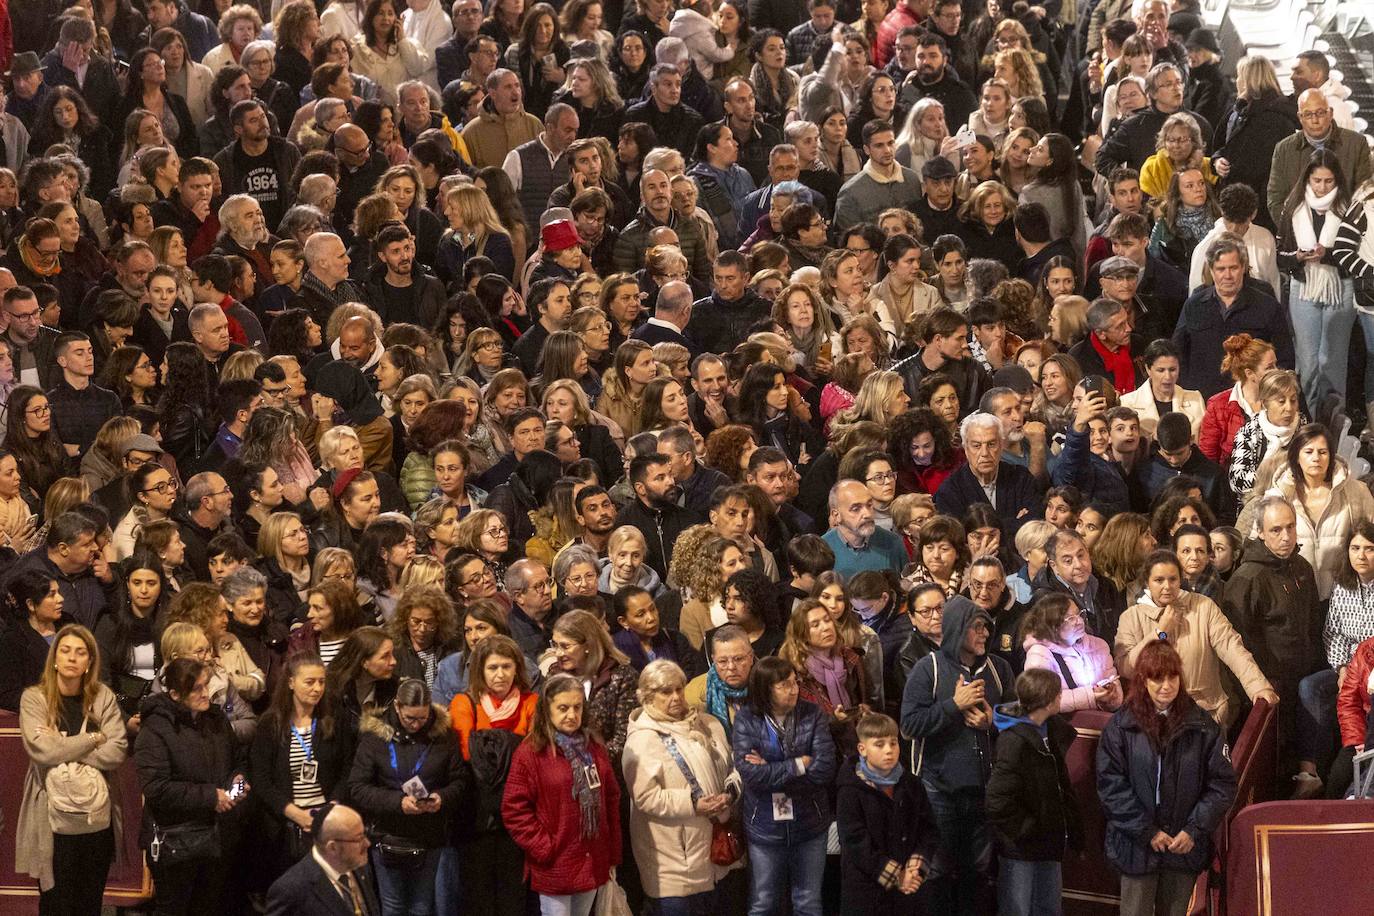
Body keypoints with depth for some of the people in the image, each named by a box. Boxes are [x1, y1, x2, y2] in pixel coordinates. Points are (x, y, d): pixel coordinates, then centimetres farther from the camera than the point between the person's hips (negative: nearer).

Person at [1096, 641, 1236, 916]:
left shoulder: (1203, 727, -2)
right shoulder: (1121, 726, -4)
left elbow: (1222, 785, -1)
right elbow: (1111, 785, -8)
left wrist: (1195, 830, -11)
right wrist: (1147, 832, -13)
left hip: (1186, 845, 1)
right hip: (1136, 843, -1)